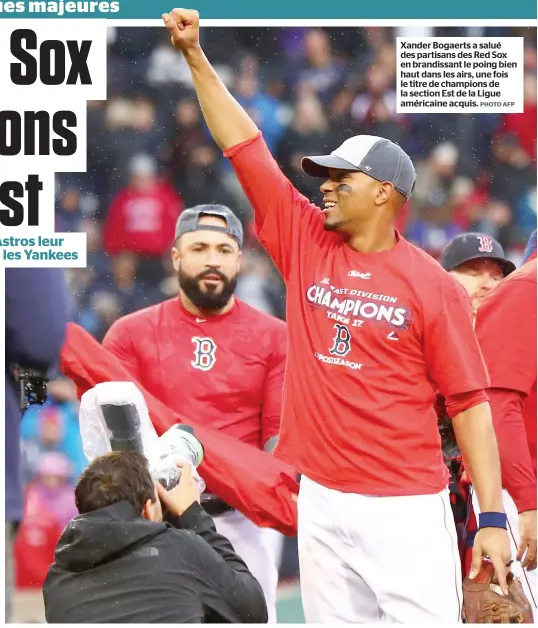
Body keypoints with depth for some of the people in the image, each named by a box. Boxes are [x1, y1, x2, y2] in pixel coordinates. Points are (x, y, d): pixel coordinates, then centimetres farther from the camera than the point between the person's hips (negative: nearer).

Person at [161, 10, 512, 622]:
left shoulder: (431, 284, -3)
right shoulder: (306, 244, 9)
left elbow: (469, 403, -4)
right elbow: (245, 148, 12)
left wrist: (492, 517, -9)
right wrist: (195, 58, 10)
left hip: (406, 508, -4)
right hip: (322, 502, 4)